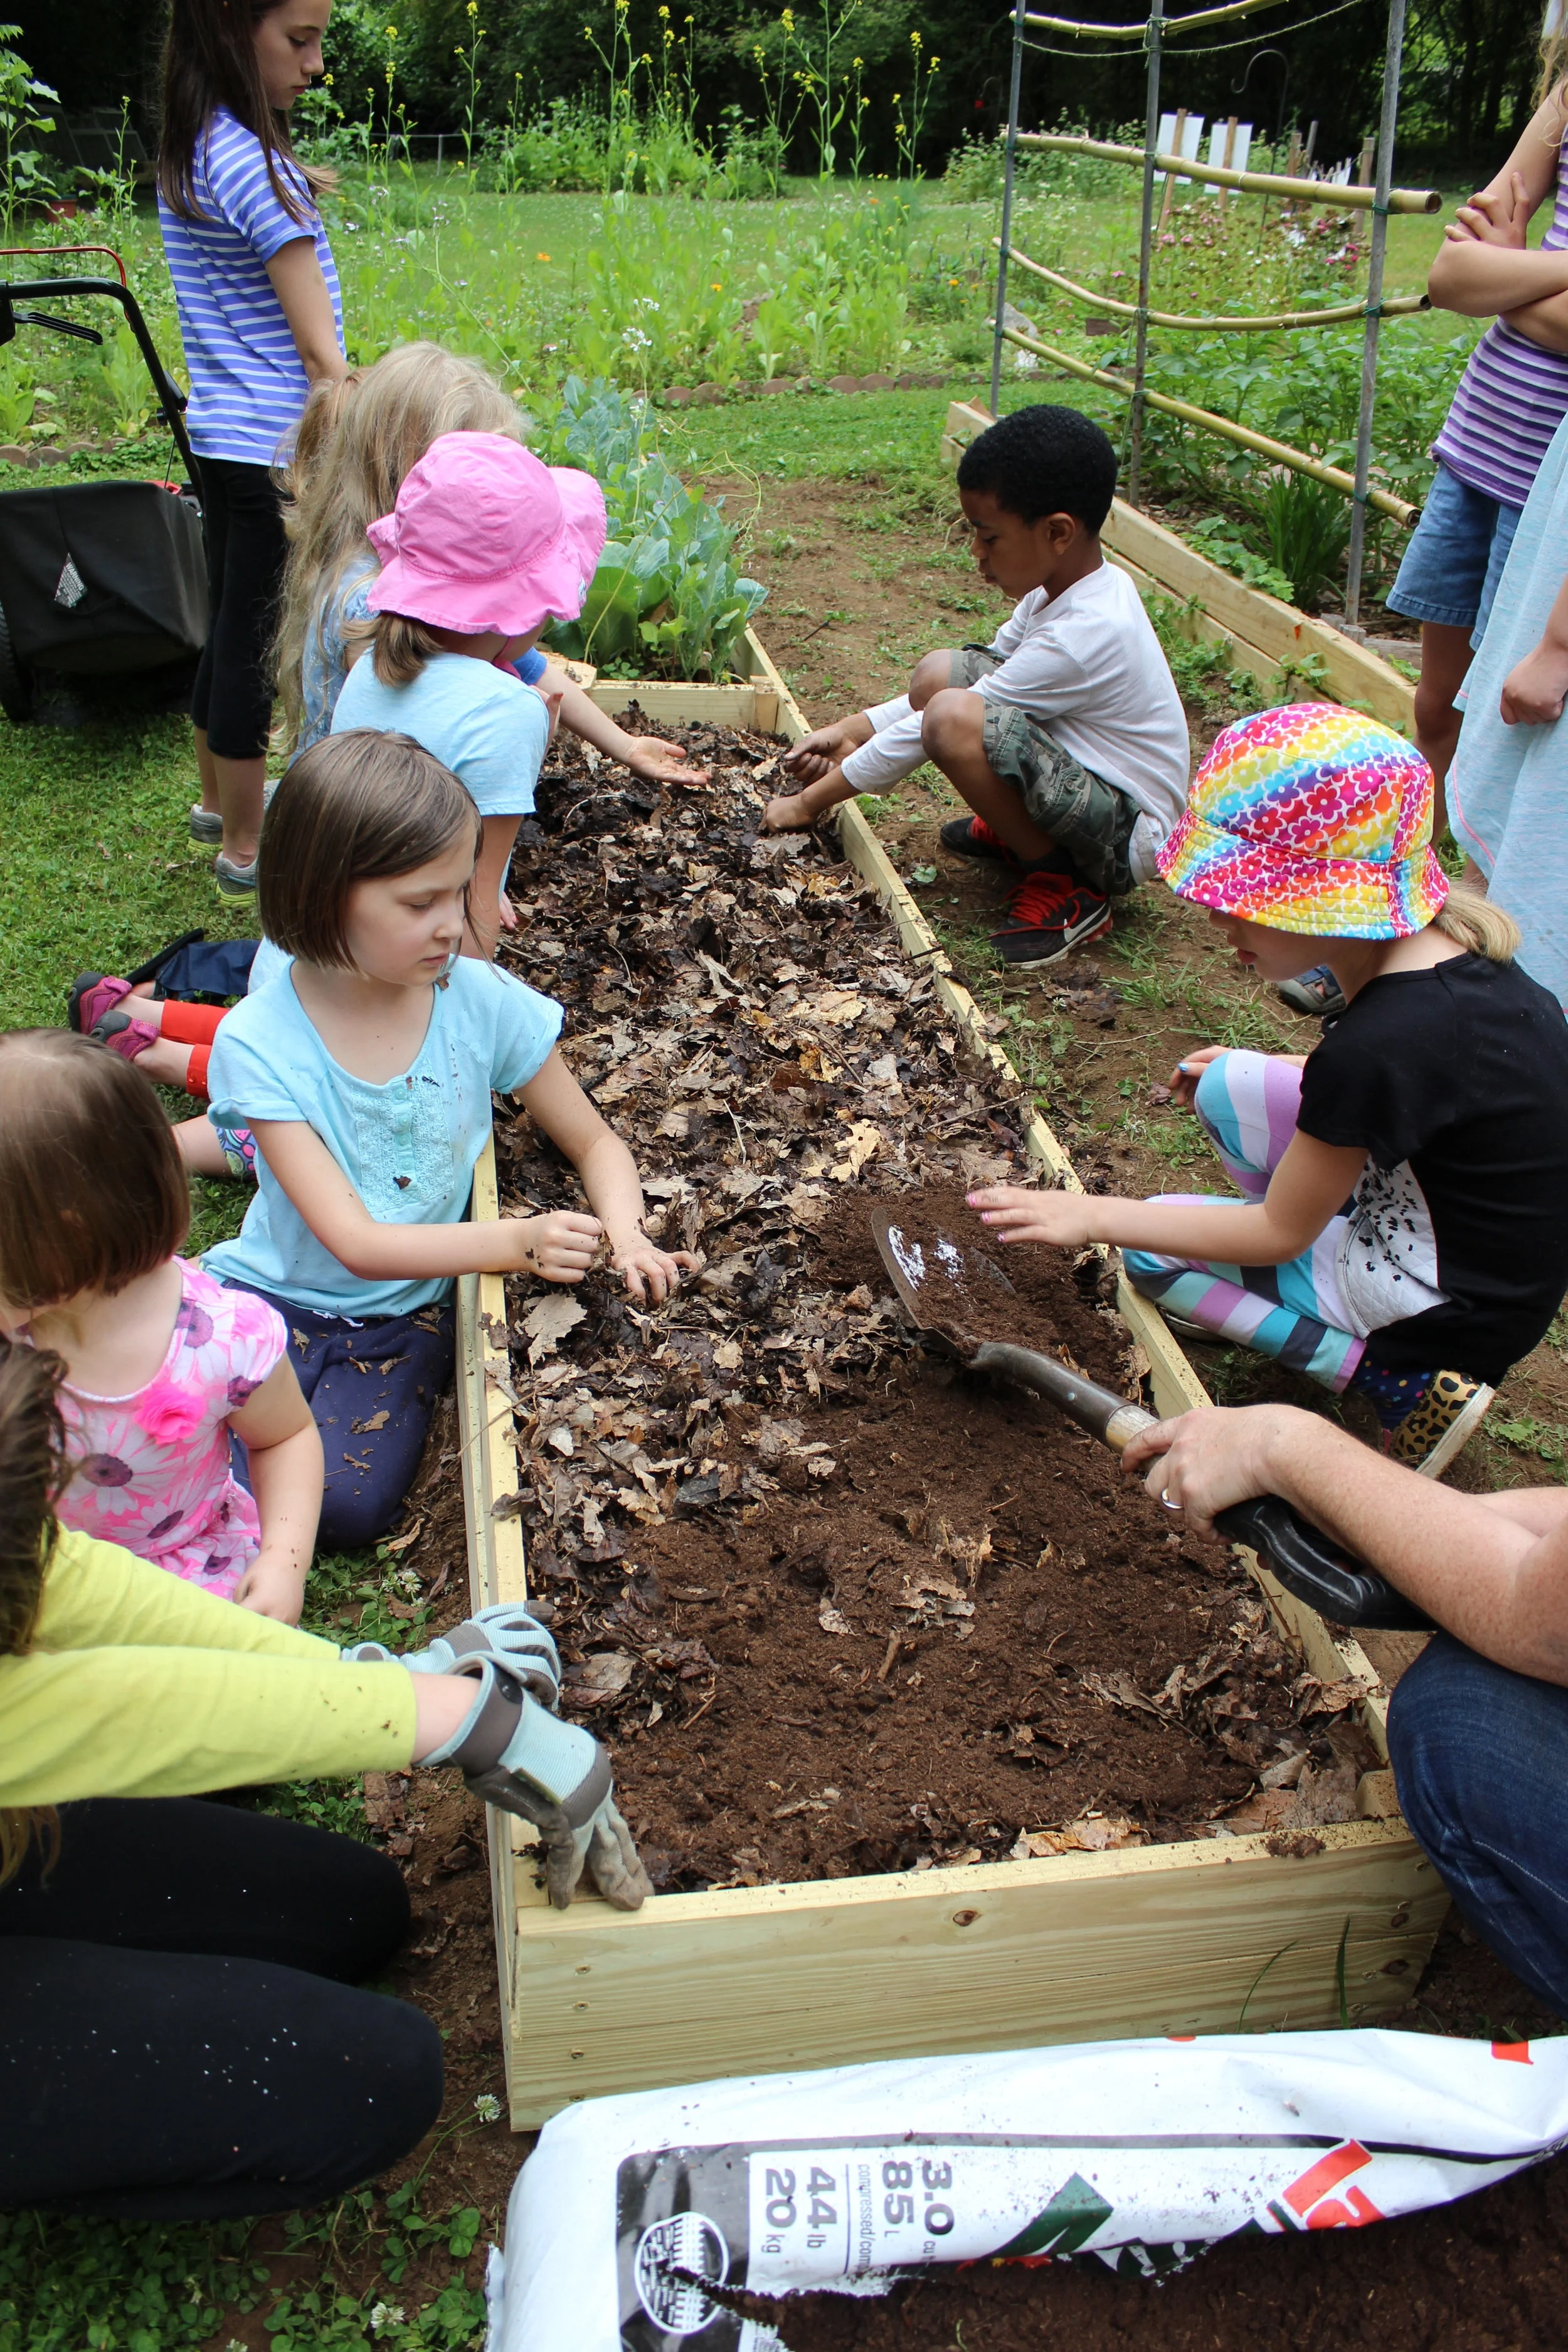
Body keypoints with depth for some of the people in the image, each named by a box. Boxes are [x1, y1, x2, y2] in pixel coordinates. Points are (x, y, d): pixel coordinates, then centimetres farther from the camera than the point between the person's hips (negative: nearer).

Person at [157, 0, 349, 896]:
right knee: (256, 643, 0)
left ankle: (222, 797, 38)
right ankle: (246, 849, 11)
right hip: (278, 448, -9)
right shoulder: (255, 166, -17)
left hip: (220, 436, 9)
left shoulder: (187, 156, 11)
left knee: (231, 624, 21)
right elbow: (319, 350, -20)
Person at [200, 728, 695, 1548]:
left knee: (346, 1505, -21)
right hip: (275, 1297, -1)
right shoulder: (261, 1042, -16)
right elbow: (355, 1241, -22)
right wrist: (518, 1242, -35)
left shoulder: (481, 1001, -11)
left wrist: (625, 1234, -21)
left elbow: (595, 1144, 1)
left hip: (405, 1317, 1)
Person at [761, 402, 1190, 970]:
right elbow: (993, 669, 14)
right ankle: (1013, 829, 15)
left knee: (953, 716, -32)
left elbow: (933, 729, -23)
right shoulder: (1065, 586, 0)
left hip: (1129, 838, -9)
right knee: (938, 672, 6)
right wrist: (855, 729, 5)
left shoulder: (1084, 635, -28)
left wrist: (811, 801, -14)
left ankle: (1063, 887, -14)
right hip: (1091, 778, 9)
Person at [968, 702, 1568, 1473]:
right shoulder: (1445, 948, -7)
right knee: (1227, 1087, 6)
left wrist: (1095, 1217, -14)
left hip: (1464, 1312, -9)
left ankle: (1402, 1381, -5)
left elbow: (1277, 1232, -19)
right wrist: (1270, 1071, 13)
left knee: (1156, 1254, -1)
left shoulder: (1385, 1039, -32)